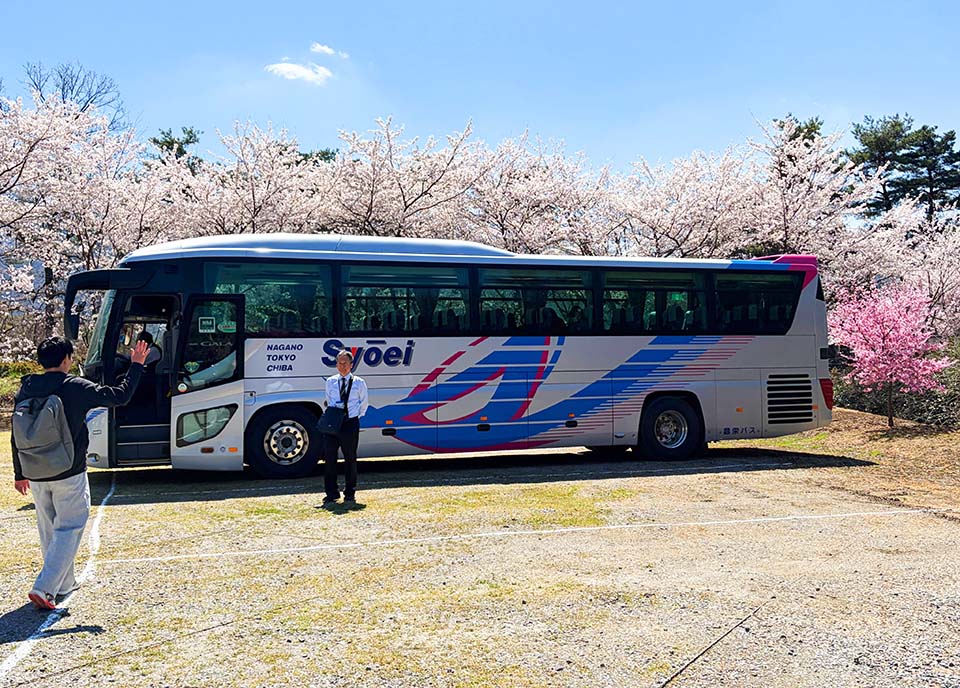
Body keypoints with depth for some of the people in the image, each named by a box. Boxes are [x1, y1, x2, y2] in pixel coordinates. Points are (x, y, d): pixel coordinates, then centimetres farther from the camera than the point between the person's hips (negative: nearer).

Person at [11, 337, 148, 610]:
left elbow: (16, 437, 9)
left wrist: (20, 474, 19)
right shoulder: (76, 388, -11)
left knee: (49, 530, 18)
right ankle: (44, 588, -9)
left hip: (36, 475, 6)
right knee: (68, 529, 1)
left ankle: (63, 584, 29)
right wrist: (136, 366, 9)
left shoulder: (25, 390, 4)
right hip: (69, 474, -6)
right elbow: (120, 396, -4)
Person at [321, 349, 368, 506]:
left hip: (350, 423, -2)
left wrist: (356, 416, 7)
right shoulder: (330, 382, 9)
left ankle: (350, 493, 18)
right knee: (329, 457, -3)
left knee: (350, 458, 5)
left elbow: (363, 403, 12)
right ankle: (331, 493, 6)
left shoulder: (359, 382, 3)